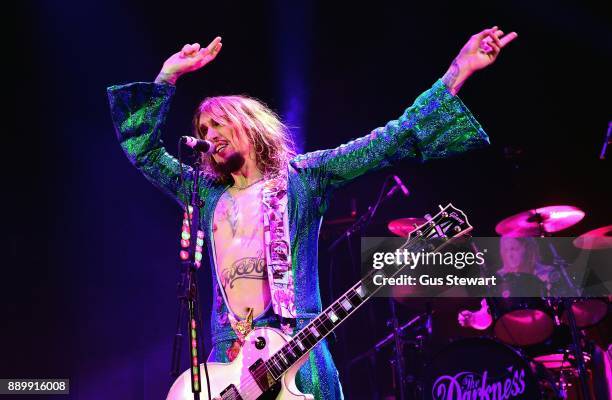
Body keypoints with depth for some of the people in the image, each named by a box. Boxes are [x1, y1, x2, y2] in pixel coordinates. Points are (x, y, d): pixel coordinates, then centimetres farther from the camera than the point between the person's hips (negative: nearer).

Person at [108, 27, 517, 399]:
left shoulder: (303, 176, 5)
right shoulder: (207, 193, 18)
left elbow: (395, 139, 0)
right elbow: (142, 149, 20)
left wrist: (457, 72, -5)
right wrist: (168, 76, 16)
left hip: (297, 356, -4)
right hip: (226, 358, 4)